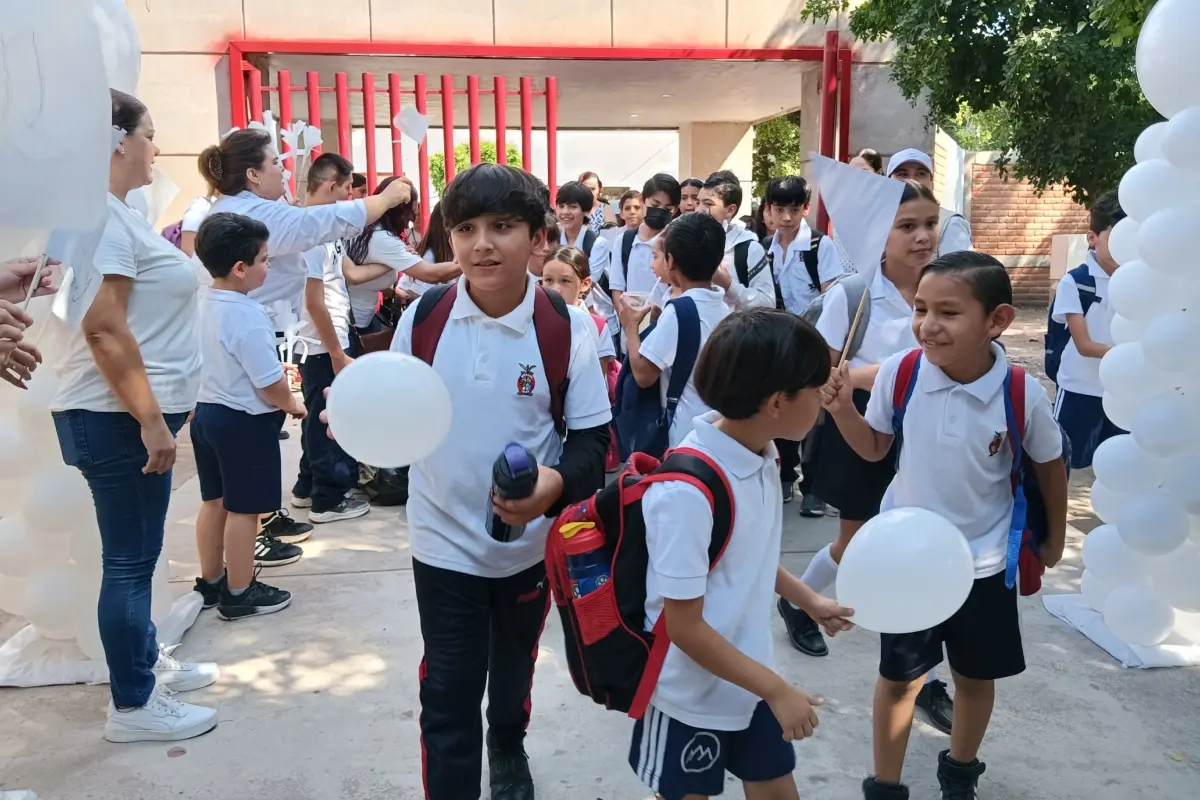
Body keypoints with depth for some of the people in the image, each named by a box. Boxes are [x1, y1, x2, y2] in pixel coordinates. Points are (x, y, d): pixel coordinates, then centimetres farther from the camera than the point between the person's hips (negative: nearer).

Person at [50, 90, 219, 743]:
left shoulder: (114, 212, 16)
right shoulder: (100, 214, -16)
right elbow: (104, 326, -23)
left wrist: (154, 412, 23)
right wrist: (150, 418, -22)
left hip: (132, 413, 10)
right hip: (118, 418, -10)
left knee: (137, 554, 19)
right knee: (130, 559, -1)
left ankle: (147, 662, 35)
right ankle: (132, 707, 11)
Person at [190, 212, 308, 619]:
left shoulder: (199, 304, 2)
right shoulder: (248, 316, -24)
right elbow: (270, 383, -22)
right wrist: (292, 404, -2)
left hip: (206, 411, 9)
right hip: (244, 420, -9)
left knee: (214, 502, 19)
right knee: (244, 509, 3)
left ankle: (211, 582, 32)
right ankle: (240, 594, 14)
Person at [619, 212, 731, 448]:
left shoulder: (679, 311, -19)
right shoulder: (722, 308, 5)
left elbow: (643, 374, -18)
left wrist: (631, 326, -4)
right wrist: (658, 320, 16)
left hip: (687, 435, -8)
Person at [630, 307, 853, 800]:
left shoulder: (762, 458, -6)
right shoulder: (688, 490, -31)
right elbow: (684, 627, -25)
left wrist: (809, 601, 16)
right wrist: (779, 691, -19)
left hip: (748, 679, 7)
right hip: (693, 696, -7)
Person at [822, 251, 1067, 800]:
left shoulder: (1024, 396, -21)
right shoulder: (899, 372, -19)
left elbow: (1049, 466, -1)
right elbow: (875, 449, -1)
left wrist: (1054, 539, 13)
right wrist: (843, 409, -20)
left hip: (983, 562, 0)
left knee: (976, 677, 20)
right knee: (899, 678, 12)